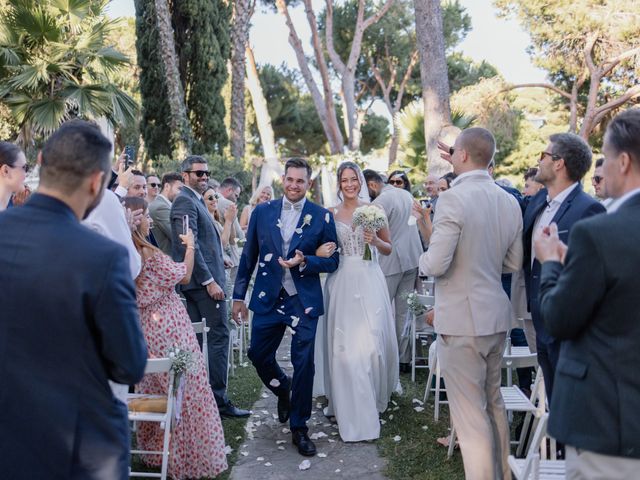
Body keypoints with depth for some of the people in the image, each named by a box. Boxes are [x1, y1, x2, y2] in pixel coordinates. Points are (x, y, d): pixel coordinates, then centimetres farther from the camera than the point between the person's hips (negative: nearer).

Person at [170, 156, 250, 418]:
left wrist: (218, 258, 17)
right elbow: (189, 245, -19)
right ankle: (218, 399, -3)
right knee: (219, 337, -7)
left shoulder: (195, 200, 19)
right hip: (203, 279, -10)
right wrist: (209, 280, -21)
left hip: (195, 281, 10)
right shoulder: (185, 201, -12)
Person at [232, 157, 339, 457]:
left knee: (303, 364, 0)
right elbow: (248, 256, 8)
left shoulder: (322, 217, -2)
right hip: (268, 298, 2)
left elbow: (332, 261, 0)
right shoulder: (262, 212, 3)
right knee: (258, 356, 7)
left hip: (304, 301, -2)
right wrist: (238, 296, 8)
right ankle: (283, 390, 40)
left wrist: (304, 262, -19)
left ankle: (299, 428, 18)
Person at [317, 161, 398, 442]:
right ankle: (351, 410, 10)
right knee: (343, 347, -1)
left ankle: (374, 398, 22)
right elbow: (324, 247, 11)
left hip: (369, 281, -1)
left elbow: (388, 249, 9)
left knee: (372, 343, -3)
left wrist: (375, 241, -11)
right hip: (341, 282, 1)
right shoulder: (330, 213, 8)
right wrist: (323, 253, -12)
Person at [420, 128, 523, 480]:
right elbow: (513, 263, 12)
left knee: (470, 416, 3)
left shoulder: (453, 199, -18)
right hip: (497, 316, 8)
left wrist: (423, 259, 1)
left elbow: (436, 265, -21)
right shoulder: (510, 202, 4)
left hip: (462, 320, -8)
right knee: (493, 403, 23)